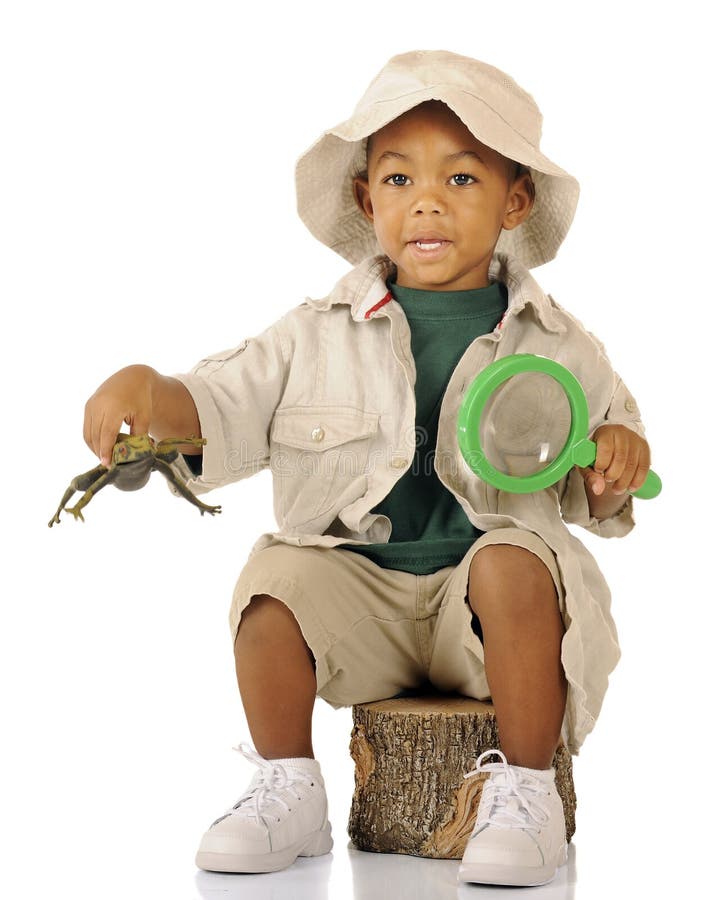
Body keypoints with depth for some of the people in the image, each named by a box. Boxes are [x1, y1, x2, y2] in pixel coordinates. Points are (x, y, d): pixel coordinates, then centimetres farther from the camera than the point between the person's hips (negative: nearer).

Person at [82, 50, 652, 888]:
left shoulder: (555, 345, 7)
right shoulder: (318, 334, 7)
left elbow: (595, 504, 14)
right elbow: (223, 410, 3)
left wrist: (620, 458, -9)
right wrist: (148, 392, -17)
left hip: (480, 617, -1)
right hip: (359, 596, 1)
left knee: (512, 566, -32)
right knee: (274, 574, -26)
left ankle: (525, 793, -14)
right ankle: (288, 794, -5)